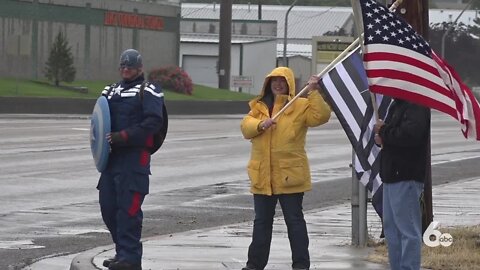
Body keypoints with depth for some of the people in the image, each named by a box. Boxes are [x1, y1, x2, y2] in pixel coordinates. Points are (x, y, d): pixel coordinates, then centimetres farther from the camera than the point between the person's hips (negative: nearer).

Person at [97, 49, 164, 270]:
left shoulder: (148, 92, -2)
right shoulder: (111, 91, 22)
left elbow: (153, 122, -14)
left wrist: (123, 136, -20)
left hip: (134, 157, -8)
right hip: (111, 156, 8)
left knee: (128, 207, -10)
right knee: (108, 206, 9)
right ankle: (123, 252, 21)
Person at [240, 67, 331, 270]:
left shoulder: (300, 106, 0)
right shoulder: (259, 106, 12)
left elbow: (321, 116, -14)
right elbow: (246, 127, 1)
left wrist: (313, 93, -21)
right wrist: (260, 124, -18)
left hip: (290, 175, -4)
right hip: (262, 175, 4)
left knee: (294, 220, 0)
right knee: (262, 221, 12)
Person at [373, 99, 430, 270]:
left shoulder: (416, 106, -15)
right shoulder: (397, 104, 16)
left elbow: (410, 134, -30)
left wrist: (383, 131, -15)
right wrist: (381, 138, 3)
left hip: (406, 177, -11)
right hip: (391, 175, 11)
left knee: (408, 229, -8)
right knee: (391, 227, 16)